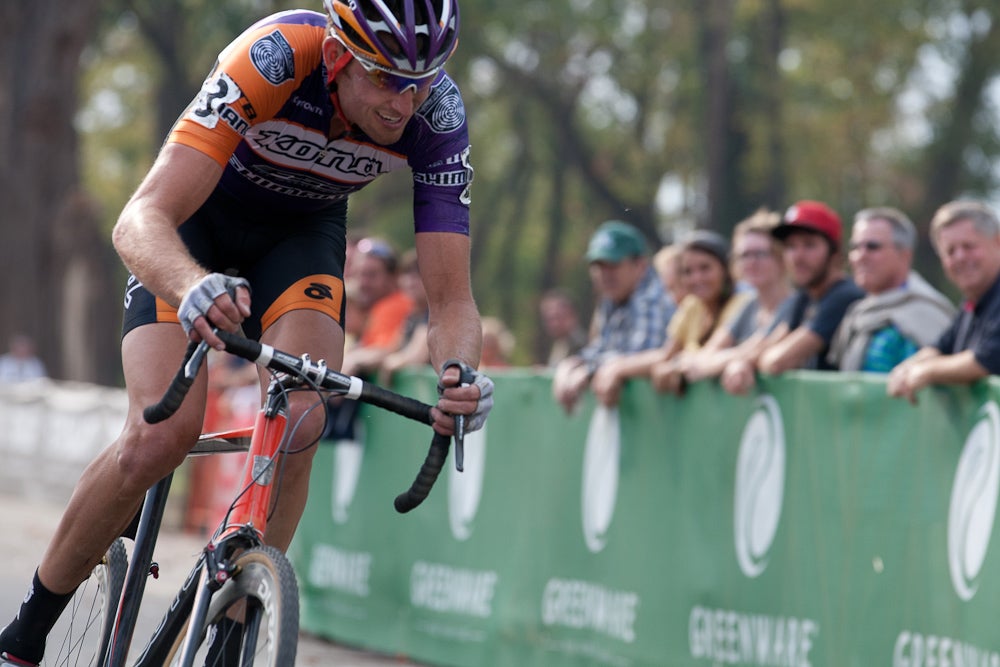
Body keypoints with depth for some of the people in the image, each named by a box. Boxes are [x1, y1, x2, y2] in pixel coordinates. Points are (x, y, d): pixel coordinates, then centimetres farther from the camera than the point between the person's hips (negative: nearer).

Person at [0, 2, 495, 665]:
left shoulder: (438, 116, -28)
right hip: (199, 216, -3)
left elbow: (452, 299, -25)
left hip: (302, 230, 3)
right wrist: (191, 285, -65)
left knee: (299, 423, -24)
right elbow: (141, 219, -43)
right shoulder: (278, 56, -38)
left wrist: (460, 375, -49)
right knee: (163, 434, -21)